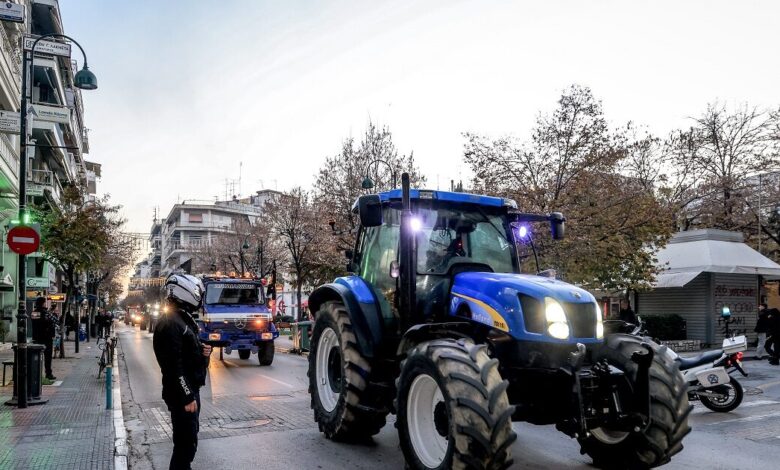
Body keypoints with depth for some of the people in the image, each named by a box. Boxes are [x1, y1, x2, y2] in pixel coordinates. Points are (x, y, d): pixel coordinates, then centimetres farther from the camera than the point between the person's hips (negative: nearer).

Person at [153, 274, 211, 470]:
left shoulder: (184, 319, 13)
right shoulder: (170, 323, -19)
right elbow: (174, 365, -24)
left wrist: (203, 351, 2)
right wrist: (187, 397, -23)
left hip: (191, 389, 10)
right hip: (181, 394, -10)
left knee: (188, 439, 21)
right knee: (186, 443, -4)